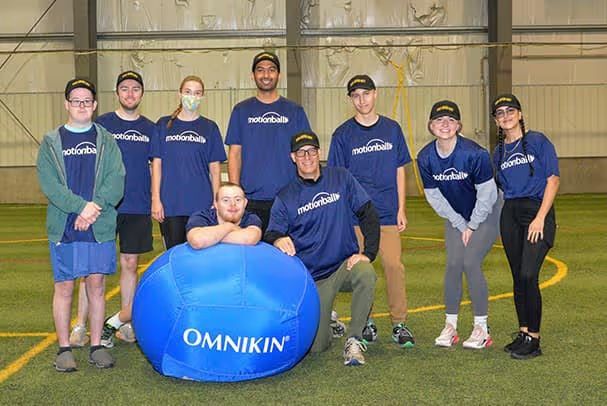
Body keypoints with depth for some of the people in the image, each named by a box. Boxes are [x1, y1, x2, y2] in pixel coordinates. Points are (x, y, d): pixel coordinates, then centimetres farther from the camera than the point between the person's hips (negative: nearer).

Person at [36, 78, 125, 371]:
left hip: (100, 226, 1)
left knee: (96, 285, 5)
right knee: (64, 287, 3)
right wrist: (80, 206, -17)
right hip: (63, 227, -1)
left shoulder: (106, 141, 9)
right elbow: (48, 183, -5)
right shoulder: (51, 142, 7)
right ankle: (64, 348, 11)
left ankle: (96, 345, 14)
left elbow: (116, 181, -2)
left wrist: (95, 208, -17)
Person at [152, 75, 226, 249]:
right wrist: (155, 199, -1)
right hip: (170, 204, 0)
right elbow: (157, 164, 5)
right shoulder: (164, 125, 7)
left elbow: (215, 168, 7)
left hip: (202, 204, 0)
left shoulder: (210, 128, 7)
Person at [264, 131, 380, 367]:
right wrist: (277, 240, -28)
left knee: (366, 274, -36)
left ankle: (354, 340, -18)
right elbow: (271, 235, -3)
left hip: (345, 264, 0)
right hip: (313, 277, 0)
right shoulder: (285, 197, 2)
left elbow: (368, 215, 0)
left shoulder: (341, 178, 2)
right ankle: (328, 321, 33)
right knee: (316, 346, -4)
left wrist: (368, 253, -12)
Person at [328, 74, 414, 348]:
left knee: (394, 265, -7)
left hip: (388, 213, 1)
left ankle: (399, 323, 3)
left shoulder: (392, 129, 8)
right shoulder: (343, 134, 3)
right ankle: (365, 323, 15)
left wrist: (401, 209, 5)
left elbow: (399, 171, 11)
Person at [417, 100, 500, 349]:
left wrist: (472, 226, -12)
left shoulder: (474, 153, -26)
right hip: (456, 217, 4)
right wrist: (460, 225, -6)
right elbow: (434, 197, -5)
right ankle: (450, 326, 5)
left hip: (486, 213, -4)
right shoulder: (425, 158, -14)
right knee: (453, 264, -7)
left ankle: (481, 329, -2)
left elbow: (486, 193, -18)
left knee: (471, 263, -14)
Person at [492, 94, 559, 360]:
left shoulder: (538, 141, -1)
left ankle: (534, 339, -5)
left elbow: (553, 180, -7)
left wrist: (540, 217, -14)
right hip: (510, 215, 5)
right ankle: (523, 333, 19)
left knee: (528, 275, -15)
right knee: (517, 277, 8)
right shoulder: (499, 152, 14)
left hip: (537, 211, -5)